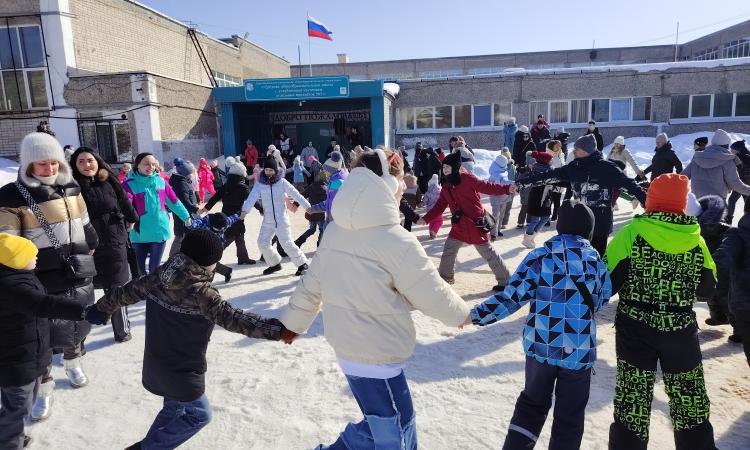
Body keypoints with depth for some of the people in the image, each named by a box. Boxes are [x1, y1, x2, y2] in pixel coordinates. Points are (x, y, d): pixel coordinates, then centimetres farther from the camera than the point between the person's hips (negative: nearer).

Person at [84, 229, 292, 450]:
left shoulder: (159, 276, -5)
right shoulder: (200, 292, -29)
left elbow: (127, 292, 10)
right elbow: (231, 318, -38)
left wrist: (102, 308, 30)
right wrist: (278, 330, -43)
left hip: (156, 363, 8)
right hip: (182, 371, -8)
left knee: (173, 408, 28)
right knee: (199, 414, 13)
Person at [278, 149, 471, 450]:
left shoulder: (334, 231, -1)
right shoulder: (396, 241, -22)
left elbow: (311, 284, 7)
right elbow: (433, 295, -12)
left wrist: (292, 322, 20)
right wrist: (463, 313, 7)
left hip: (347, 348, 8)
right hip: (376, 356, -8)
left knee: (395, 425, 24)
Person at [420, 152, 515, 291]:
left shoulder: (467, 179, -14)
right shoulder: (446, 187, 7)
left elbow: (487, 187, -15)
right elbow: (440, 206, 12)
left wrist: (507, 188, -28)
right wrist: (426, 218, 6)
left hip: (475, 224, -7)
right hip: (458, 226, 7)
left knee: (488, 253, 3)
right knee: (448, 253, 13)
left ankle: (505, 281, 17)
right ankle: (445, 278, 34)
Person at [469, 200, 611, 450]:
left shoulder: (540, 255, -7)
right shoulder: (596, 259, -1)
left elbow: (513, 296, -11)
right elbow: (602, 300, 12)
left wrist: (477, 314, -6)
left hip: (540, 346, 0)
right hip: (579, 350, 0)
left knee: (532, 403, 22)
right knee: (570, 415, 16)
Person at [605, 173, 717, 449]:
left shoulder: (632, 233, -13)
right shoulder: (696, 239, -3)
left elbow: (608, 280, -14)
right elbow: (707, 287, 8)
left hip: (636, 329, -2)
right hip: (681, 331, 3)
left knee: (633, 397, 9)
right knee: (690, 398, 20)